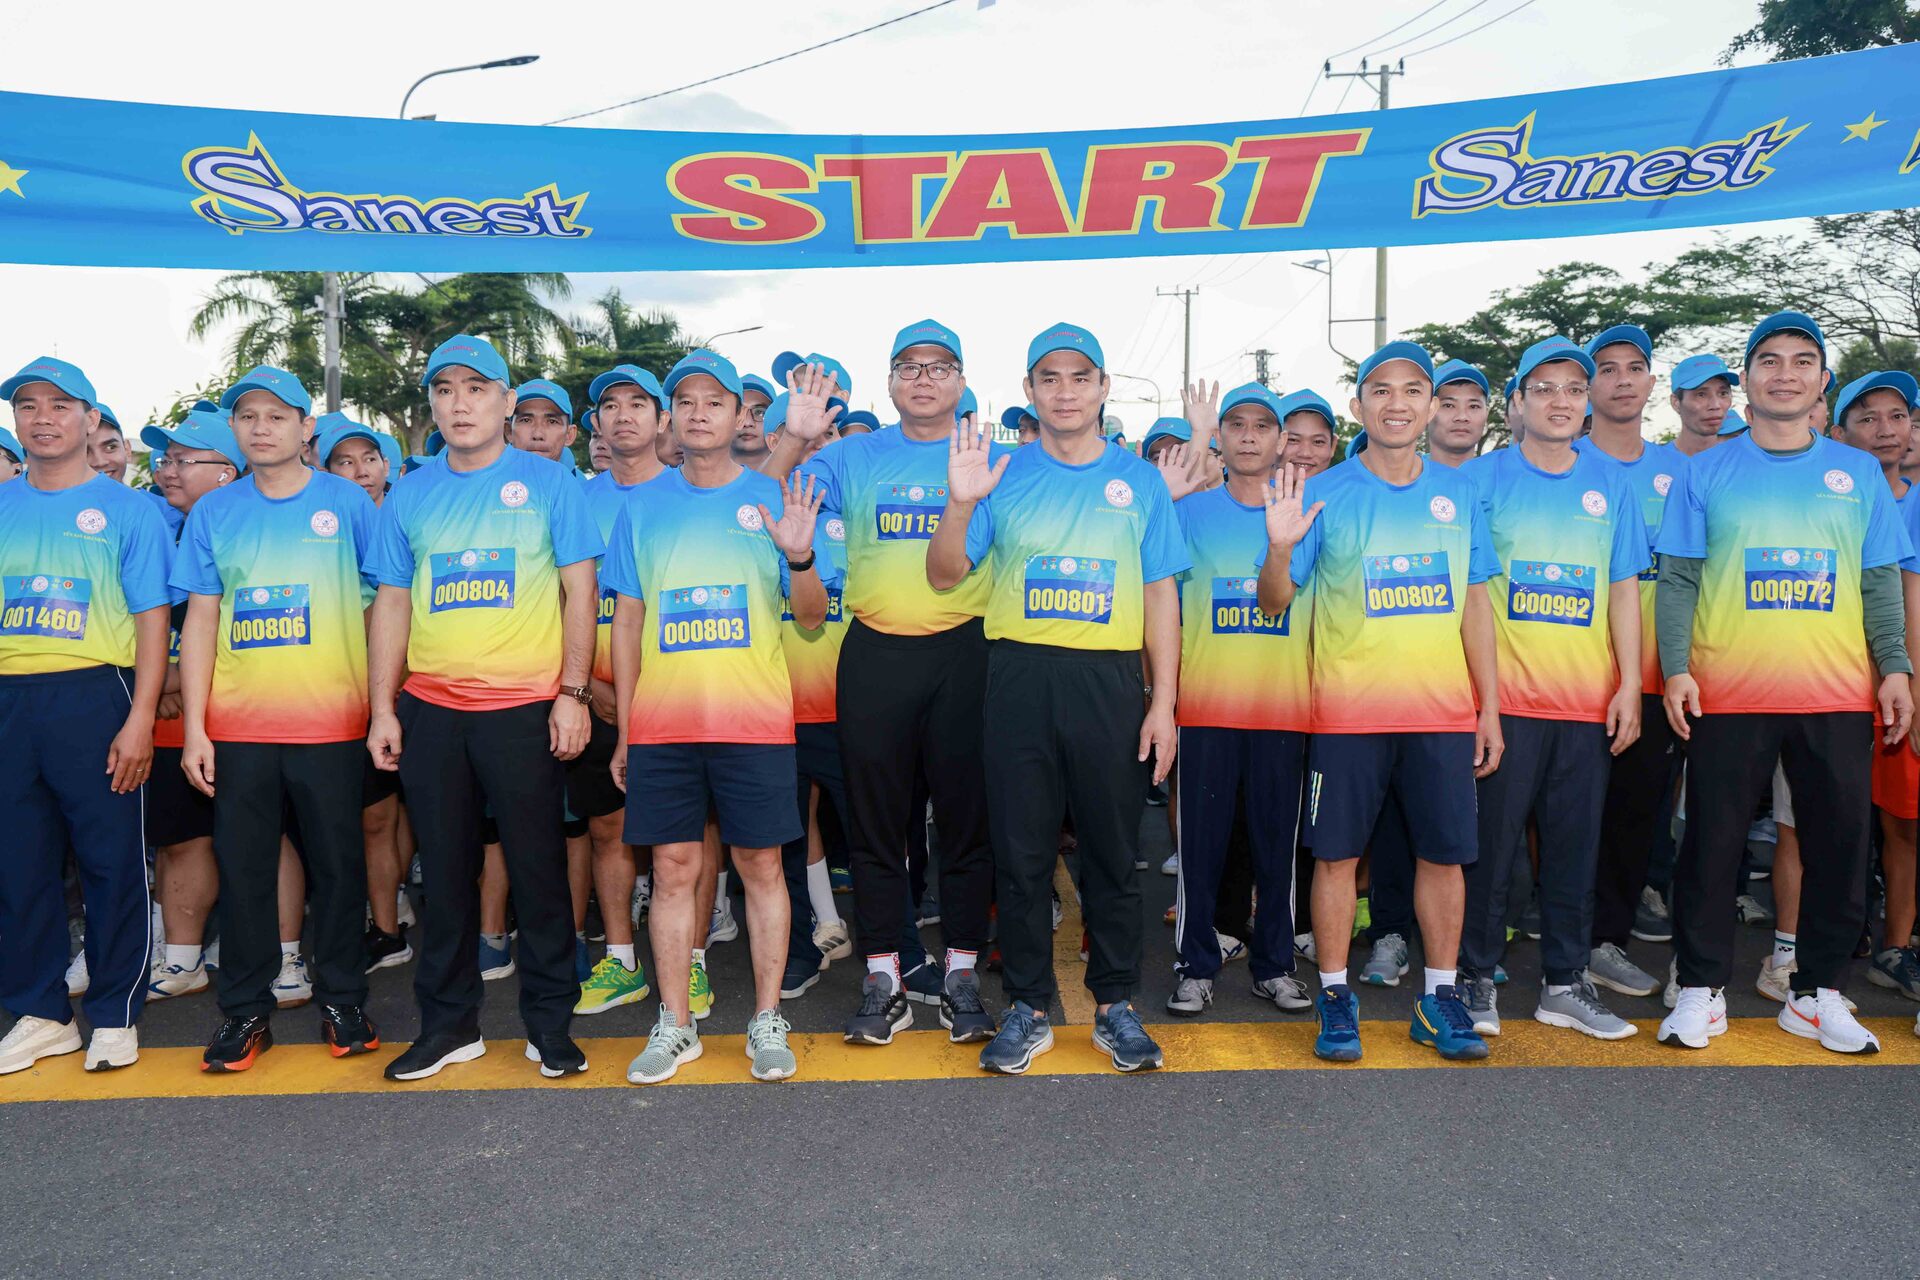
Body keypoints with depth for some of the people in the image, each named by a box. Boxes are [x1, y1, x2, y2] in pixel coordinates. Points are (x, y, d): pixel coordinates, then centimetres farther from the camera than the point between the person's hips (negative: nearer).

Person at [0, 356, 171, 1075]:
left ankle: (116, 1013, 15)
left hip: (94, 698, -4)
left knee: (112, 861, 1)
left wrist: (140, 719, -11)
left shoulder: (126, 509, 1)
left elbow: (152, 619, -4)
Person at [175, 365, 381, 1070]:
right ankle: (246, 1010, 21)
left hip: (331, 722, -2)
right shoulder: (213, 512, 7)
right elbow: (201, 621, 7)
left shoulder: (348, 502, 1)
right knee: (243, 866, 7)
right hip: (238, 726, 2)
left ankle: (342, 999, 21)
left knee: (338, 863, 6)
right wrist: (195, 728, 2)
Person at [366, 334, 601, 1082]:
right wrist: (381, 708, 6)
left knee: (538, 866, 3)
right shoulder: (408, 497, 10)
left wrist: (573, 692, -9)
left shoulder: (548, 484, 1)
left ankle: (550, 1019, 17)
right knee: (444, 870, 10)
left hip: (525, 706, -3)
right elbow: (392, 604, 12)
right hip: (430, 709, 3)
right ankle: (449, 1021, 24)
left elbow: (579, 590, -2)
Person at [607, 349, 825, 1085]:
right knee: (673, 867, 6)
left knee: (761, 866, 3)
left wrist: (799, 557, -20)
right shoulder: (642, 506, 9)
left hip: (754, 719, -2)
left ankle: (767, 1019, 16)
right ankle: (674, 1025, 18)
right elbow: (627, 623, 11)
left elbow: (811, 617, 1)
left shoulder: (773, 499, 3)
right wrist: (622, 730, 8)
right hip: (662, 721, 2)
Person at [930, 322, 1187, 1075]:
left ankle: (1115, 1004, 22)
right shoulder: (1003, 476, 6)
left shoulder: (1139, 480, 8)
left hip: (1111, 681, 0)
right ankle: (1028, 1009, 19)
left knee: (1114, 850, 7)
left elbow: (1160, 596, 7)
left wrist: (1164, 700, -1)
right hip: (1022, 677, 0)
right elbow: (945, 577, 2)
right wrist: (960, 503, -16)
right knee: (1020, 850, 6)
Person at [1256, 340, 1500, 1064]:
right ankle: (1336, 998, 16)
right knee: (1337, 853, 3)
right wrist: (1280, 547, -23)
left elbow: (1475, 603, 10)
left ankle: (1439, 998, 22)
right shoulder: (1325, 494, -1)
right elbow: (1276, 603, -2)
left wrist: (1490, 706, 6)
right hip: (1348, 710, -2)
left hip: (1444, 710, 3)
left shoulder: (1458, 494, 8)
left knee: (1443, 852, 7)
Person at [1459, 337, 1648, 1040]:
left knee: (1575, 846, 10)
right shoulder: (1483, 476, 1)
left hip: (1589, 699, 3)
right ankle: (1476, 979, 13)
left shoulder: (1611, 482, 10)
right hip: (1505, 698, -3)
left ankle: (1564, 982, 22)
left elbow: (1623, 588, 11)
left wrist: (1630, 684, 3)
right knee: (1492, 844, 0)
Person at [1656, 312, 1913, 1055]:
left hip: (1838, 695, 2)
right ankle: (1700, 989, 14)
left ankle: (1818, 993, 22)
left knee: (1838, 845, 7)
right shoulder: (1707, 473, 4)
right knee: (1712, 843, 2)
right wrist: (1676, 668, -9)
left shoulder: (1858, 473, 10)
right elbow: (1677, 581, 1)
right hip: (1727, 694, -2)